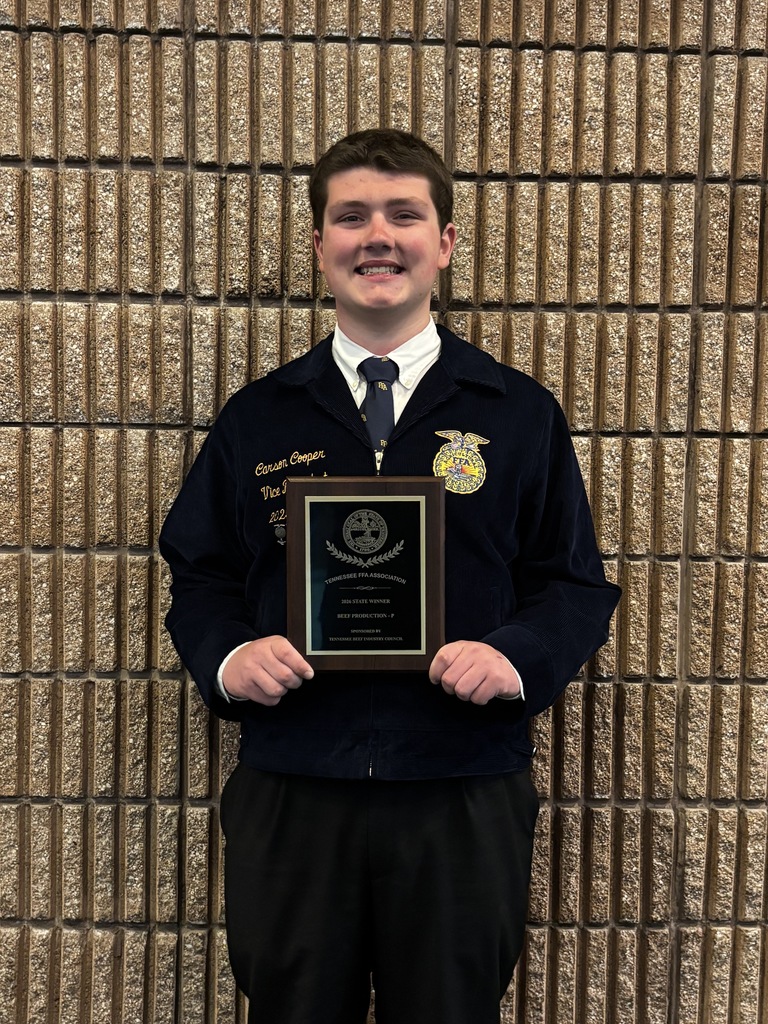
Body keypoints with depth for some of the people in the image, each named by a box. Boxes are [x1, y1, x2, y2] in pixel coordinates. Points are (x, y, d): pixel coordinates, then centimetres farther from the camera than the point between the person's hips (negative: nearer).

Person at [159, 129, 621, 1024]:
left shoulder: (521, 414, 3)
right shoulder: (255, 420, 6)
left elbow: (578, 585, 4)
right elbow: (199, 575, 9)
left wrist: (518, 656, -15)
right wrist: (227, 656, -11)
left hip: (464, 799, 0)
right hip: (290, 792, 1)